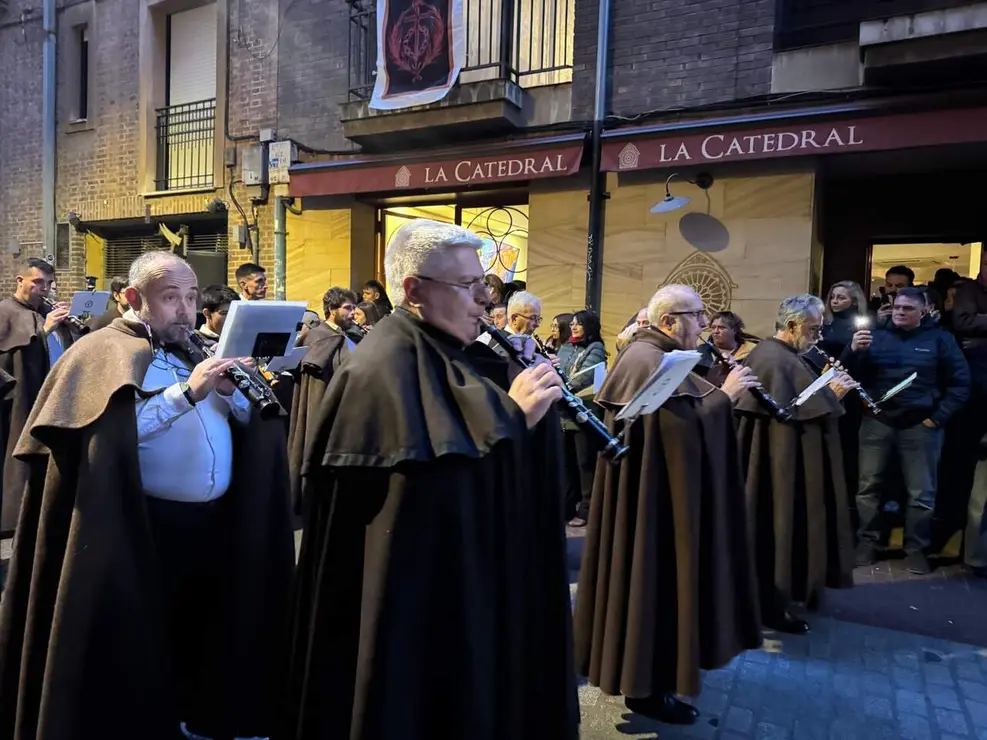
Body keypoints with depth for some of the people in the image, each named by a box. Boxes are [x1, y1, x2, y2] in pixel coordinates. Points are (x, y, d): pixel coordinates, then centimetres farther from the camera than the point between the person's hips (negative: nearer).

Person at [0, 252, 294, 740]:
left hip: (215, 522, 6)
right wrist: (187, 392, -25)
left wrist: (228, 392, -10)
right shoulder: (106, 352, -4)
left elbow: (251, 421, 9)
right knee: (139, 644, 7)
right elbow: (115, 429, -20)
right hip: (146, 528, -6)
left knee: (205, 635, 20)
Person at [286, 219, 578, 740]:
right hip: (415, 602, -9)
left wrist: (525, 383, -6)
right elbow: (428, 494, -31)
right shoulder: (385, 369, -21)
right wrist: (510, 413, -25)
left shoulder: (456, 356, 7)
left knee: (477, 698, 23)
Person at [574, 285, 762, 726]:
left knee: (662, 576, 19)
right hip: (655, 491, -11)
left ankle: (648, 671, 34)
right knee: (654, 578, -1)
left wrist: (721, 393, 4)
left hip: (663, 486, 11)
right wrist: (725, 395, -16)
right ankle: (645, 687, 14)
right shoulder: (649, 360, -20)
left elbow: (682, 417, 14)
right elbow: (684, 425, -27)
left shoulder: (657, 356, 13)